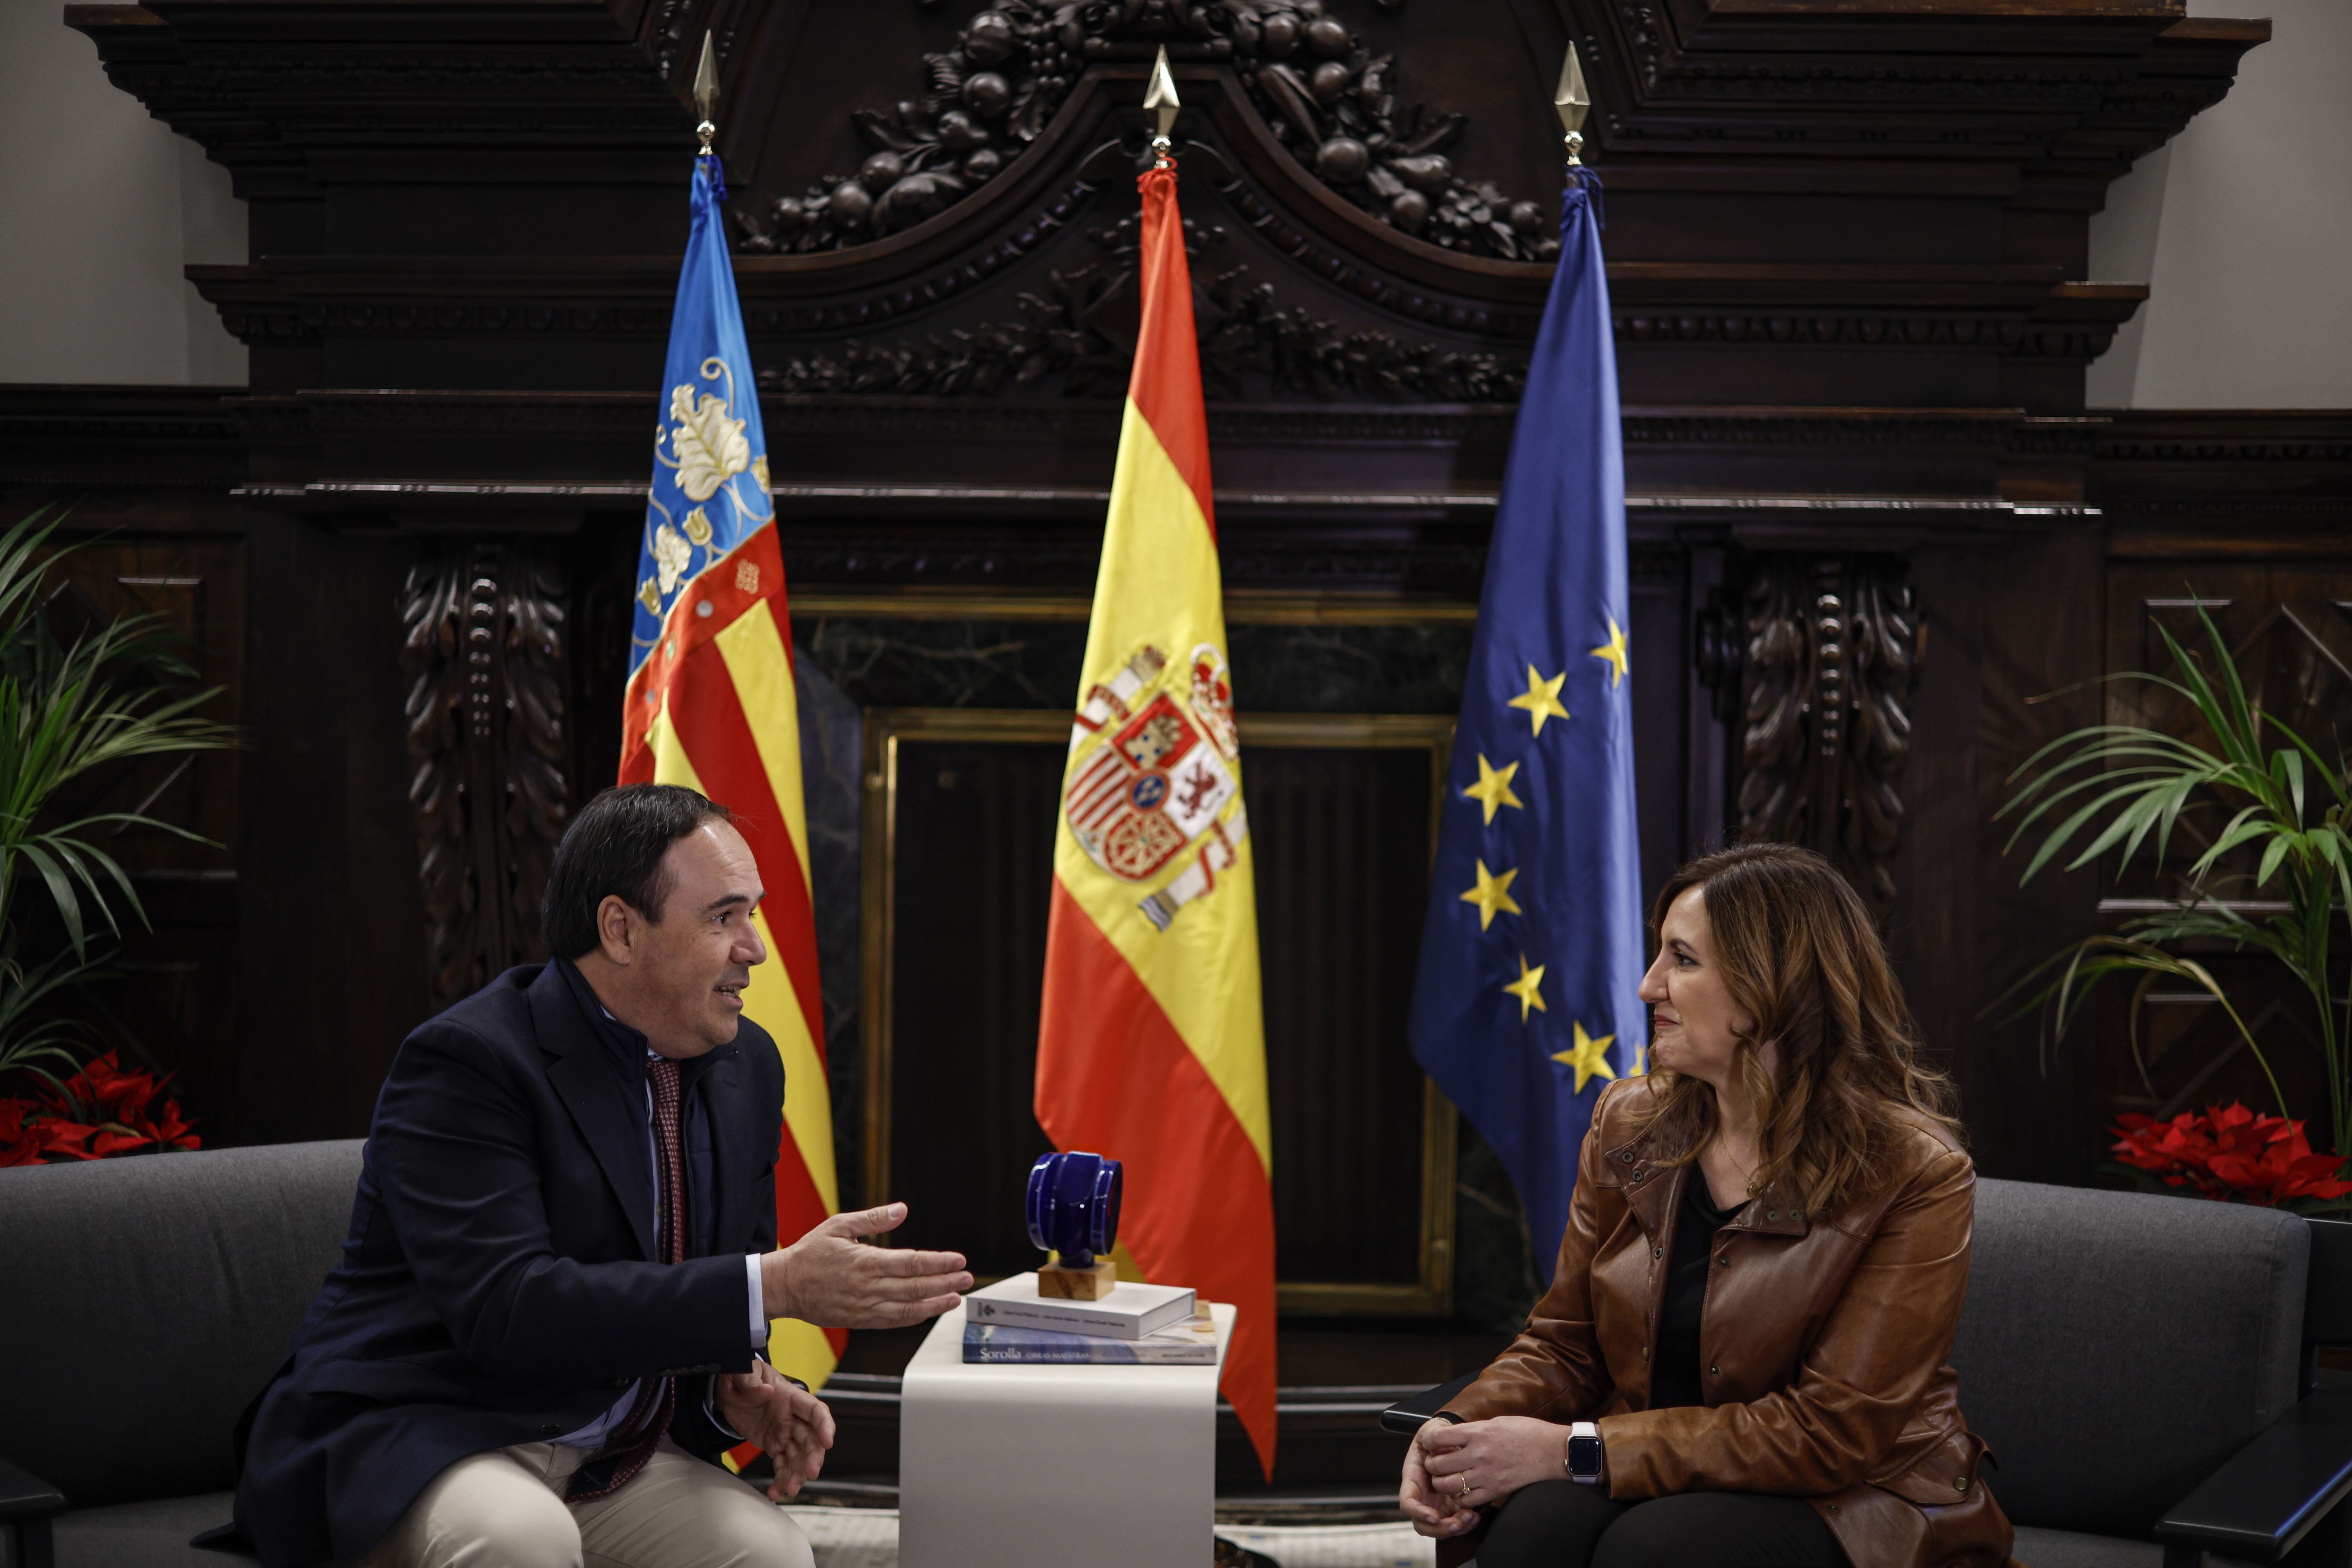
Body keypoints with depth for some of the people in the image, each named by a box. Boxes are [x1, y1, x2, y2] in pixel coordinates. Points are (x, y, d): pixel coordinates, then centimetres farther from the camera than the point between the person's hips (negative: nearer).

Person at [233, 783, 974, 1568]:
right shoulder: (466, 1061, -18)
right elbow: (506, 1308, -30)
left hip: (611, 1456, 6)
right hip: (417, 1437, -6)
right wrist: (778, 1287, -33)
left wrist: (734, 1382, -6)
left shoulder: (748, 1066, 7)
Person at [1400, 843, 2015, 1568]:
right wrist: (1461, 1428, -13)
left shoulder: (1915, 1175, -13)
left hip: (1848, 1504, -4)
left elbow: (1833, 1431, -17)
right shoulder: (1629, 1122, 5)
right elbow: (1563, 1344, 11)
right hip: (1656, 1484, 5)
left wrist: (1576, 1451, -21)